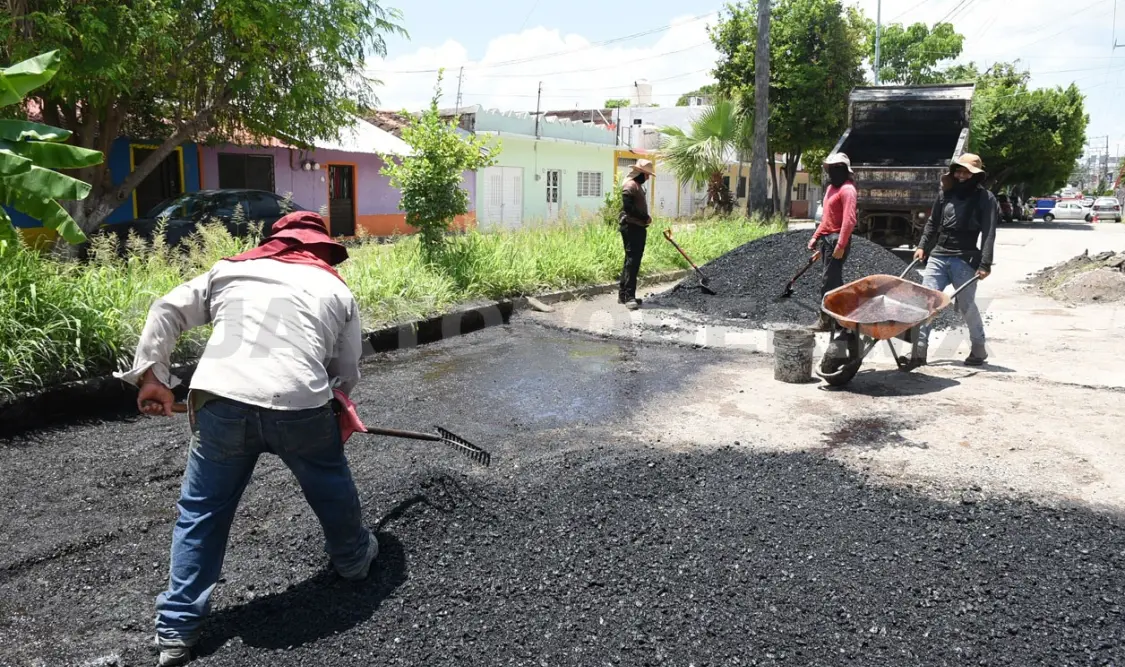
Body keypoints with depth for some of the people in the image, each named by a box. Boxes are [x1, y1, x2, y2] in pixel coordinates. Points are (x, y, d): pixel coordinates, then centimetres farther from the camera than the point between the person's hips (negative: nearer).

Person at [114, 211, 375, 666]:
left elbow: (167, 312, 17)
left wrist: (150, 376, 19)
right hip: (300, 405, -1)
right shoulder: (337, 290, 19)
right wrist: (328, 408, 36)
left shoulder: (229, 270, 23)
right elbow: (347, 374, 20)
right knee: (331, 487, 26)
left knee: (200, 512, 17)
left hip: (220, 402, 1)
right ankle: (353, 557, 49)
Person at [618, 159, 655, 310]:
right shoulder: (630, 185, -12)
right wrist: (645, 218, -16)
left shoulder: (638, 186, 21)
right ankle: (629, 296, -12)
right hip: (631, 228, -10)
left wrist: (645, 219, 10)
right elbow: (628, 207, -23)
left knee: (633, 261, 11)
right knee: (632, 261, -11)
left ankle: (623, 294, 16)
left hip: (638, 228, 10)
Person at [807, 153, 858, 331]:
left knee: (829, 281, -7)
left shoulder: (847, 189, -14)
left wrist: (841, 245, -26)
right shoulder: (831, 187, 17)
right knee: (833, 280, 13)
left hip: (836, 240, -10)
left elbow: (849, 220, -21)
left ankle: (826, 319, -2)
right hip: (826, 238, 10)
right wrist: (816, 236, 20)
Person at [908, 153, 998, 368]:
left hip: (965, 260, -4)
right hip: (938, 256, 4)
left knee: (966, 306, 5)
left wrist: (985, 264, -15)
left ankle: (979, 349, 25)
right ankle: (919, 351, -6)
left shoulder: (985, 198, 0)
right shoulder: (946, 193, 13)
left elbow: (988, 233, -7)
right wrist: (922, 246, 11)